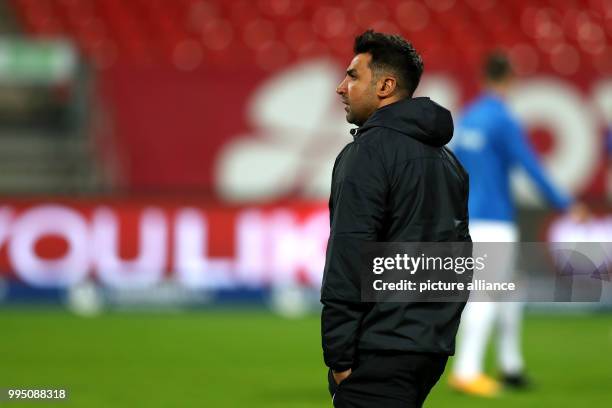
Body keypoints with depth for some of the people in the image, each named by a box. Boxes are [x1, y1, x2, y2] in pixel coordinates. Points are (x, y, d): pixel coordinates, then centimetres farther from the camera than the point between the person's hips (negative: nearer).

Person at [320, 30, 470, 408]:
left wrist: (338, 355, -14)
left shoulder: (368, 151, -9)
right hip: (433, 350, 9)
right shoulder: (447, 160, 18)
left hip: (381, 352, -9)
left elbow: (348, 260, -15)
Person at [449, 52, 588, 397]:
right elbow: (532, 167, -15)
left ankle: (512, 365, 16)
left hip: (470, 214, 8)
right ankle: (467, 371, -15)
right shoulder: (504, 121, -12)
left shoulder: (468, 118, 11)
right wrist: (563, 204, -10)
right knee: (487, 294, -9)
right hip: (494, 220, -8)